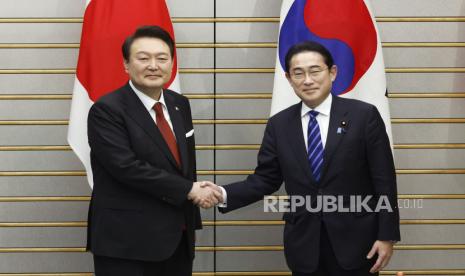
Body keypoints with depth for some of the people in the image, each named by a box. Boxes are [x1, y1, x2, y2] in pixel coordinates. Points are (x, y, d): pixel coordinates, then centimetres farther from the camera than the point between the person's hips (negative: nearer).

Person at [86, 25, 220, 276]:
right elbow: (127, 167, -21)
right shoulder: (107, 110, -11)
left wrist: (191, 222, 13)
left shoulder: (180, 105, 11)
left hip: (178, 240, 7)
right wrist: (189, 190, -15)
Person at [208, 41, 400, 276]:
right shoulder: (279, 124, 5)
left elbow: (384, 180, -5)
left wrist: (387, 236, -7)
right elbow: (265, 179, 5)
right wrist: (224, 194, -11)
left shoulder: (364, 115, -5)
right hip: (303, 244, 3)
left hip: (355, 240, -2)